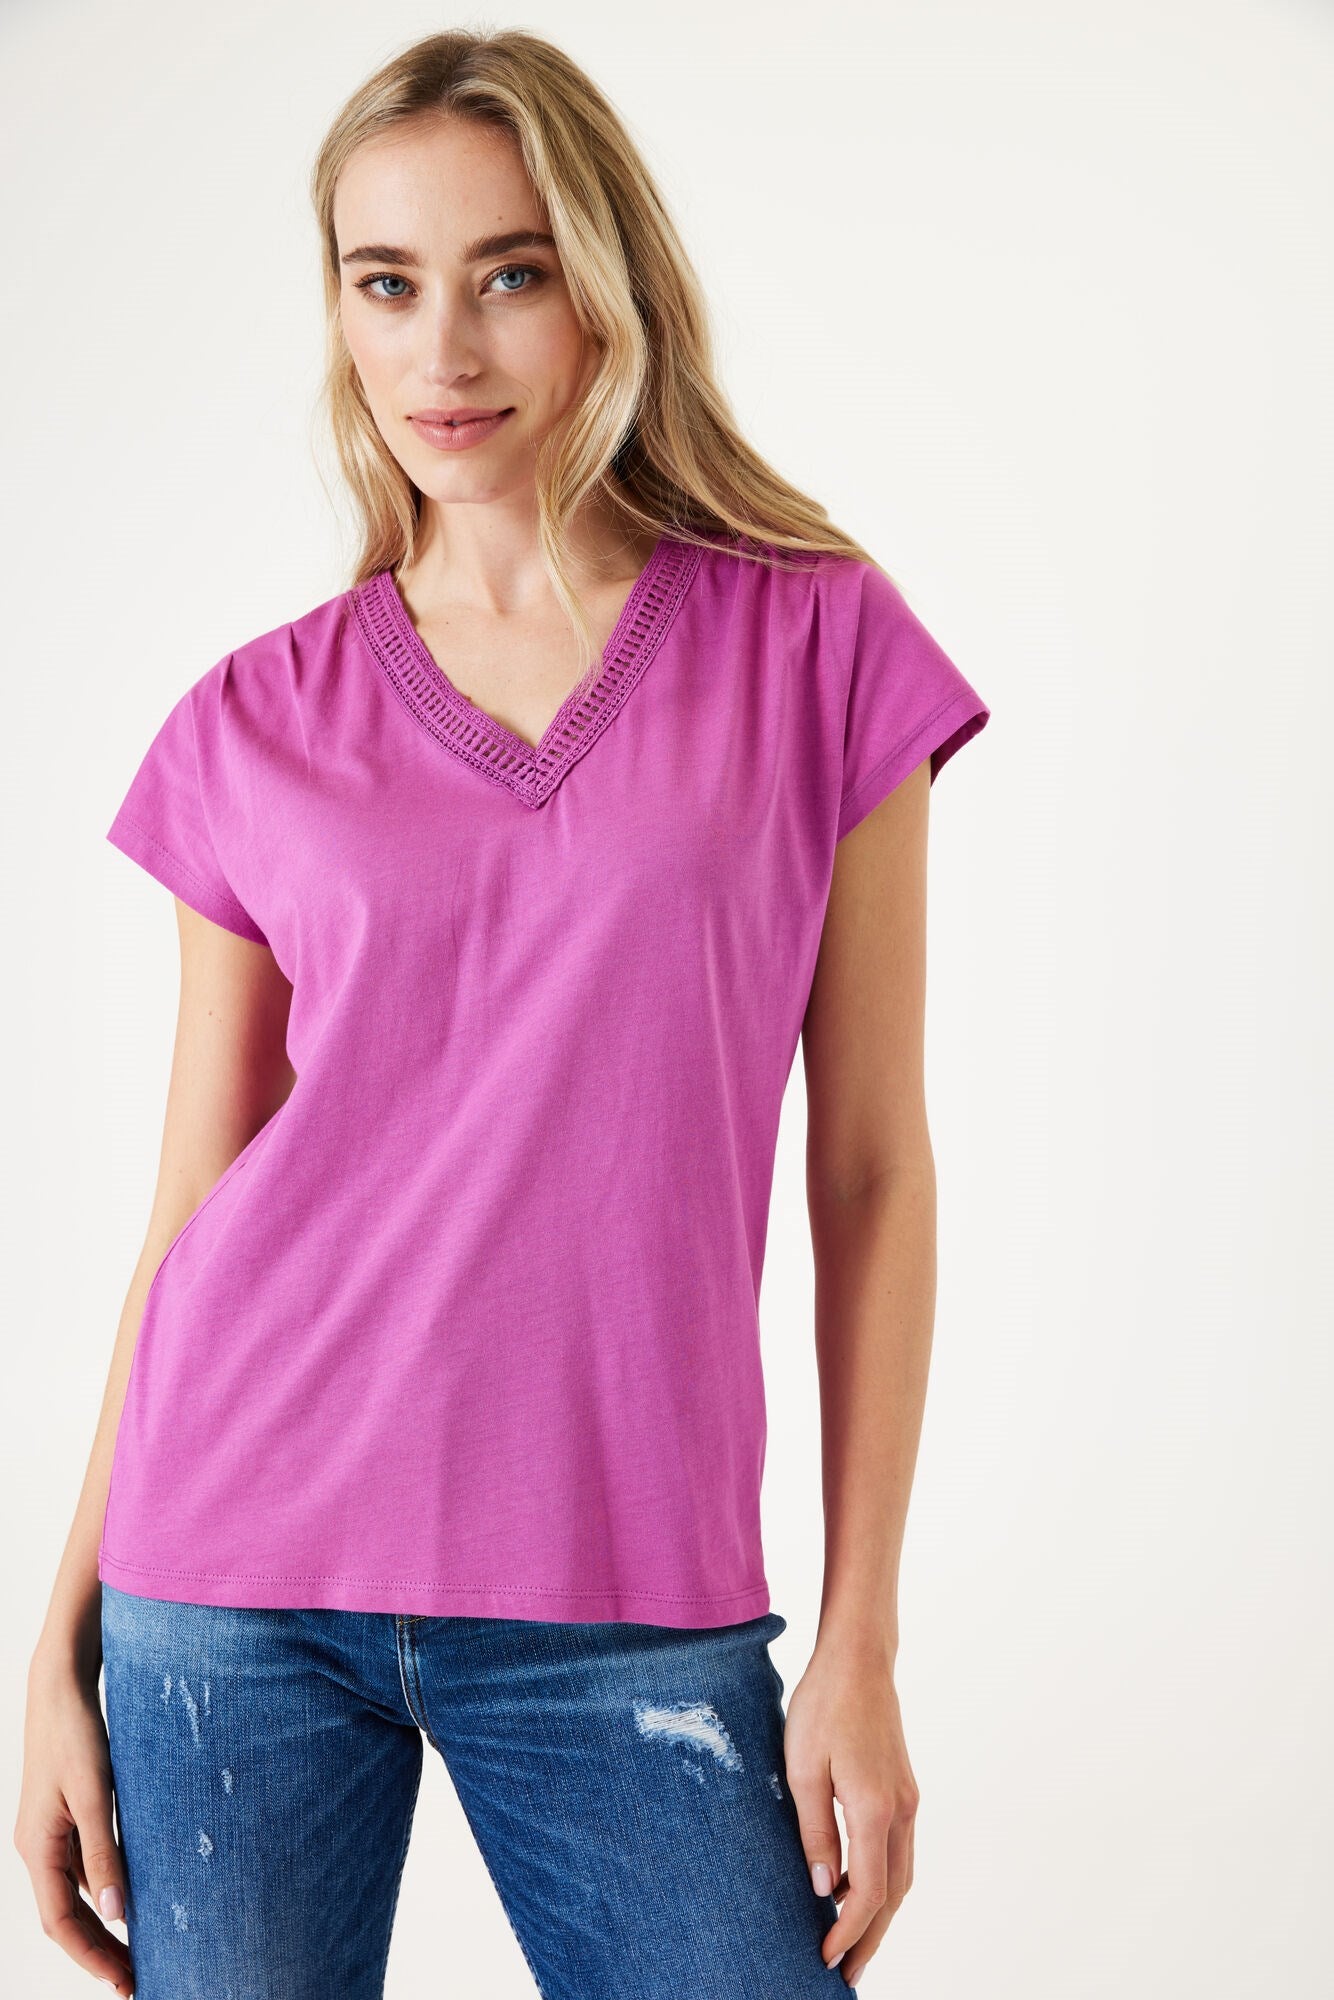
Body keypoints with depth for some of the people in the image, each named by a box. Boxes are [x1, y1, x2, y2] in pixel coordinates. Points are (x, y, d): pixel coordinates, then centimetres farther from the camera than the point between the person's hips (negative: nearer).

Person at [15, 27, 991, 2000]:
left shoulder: (816, 646, 1)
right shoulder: (258, 726, 4)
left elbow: (872, 1173, 1)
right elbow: (190, 1210, 8)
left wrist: (860, 1643, -2)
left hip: (626, 1613, -1)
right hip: (237, 1583, 1)